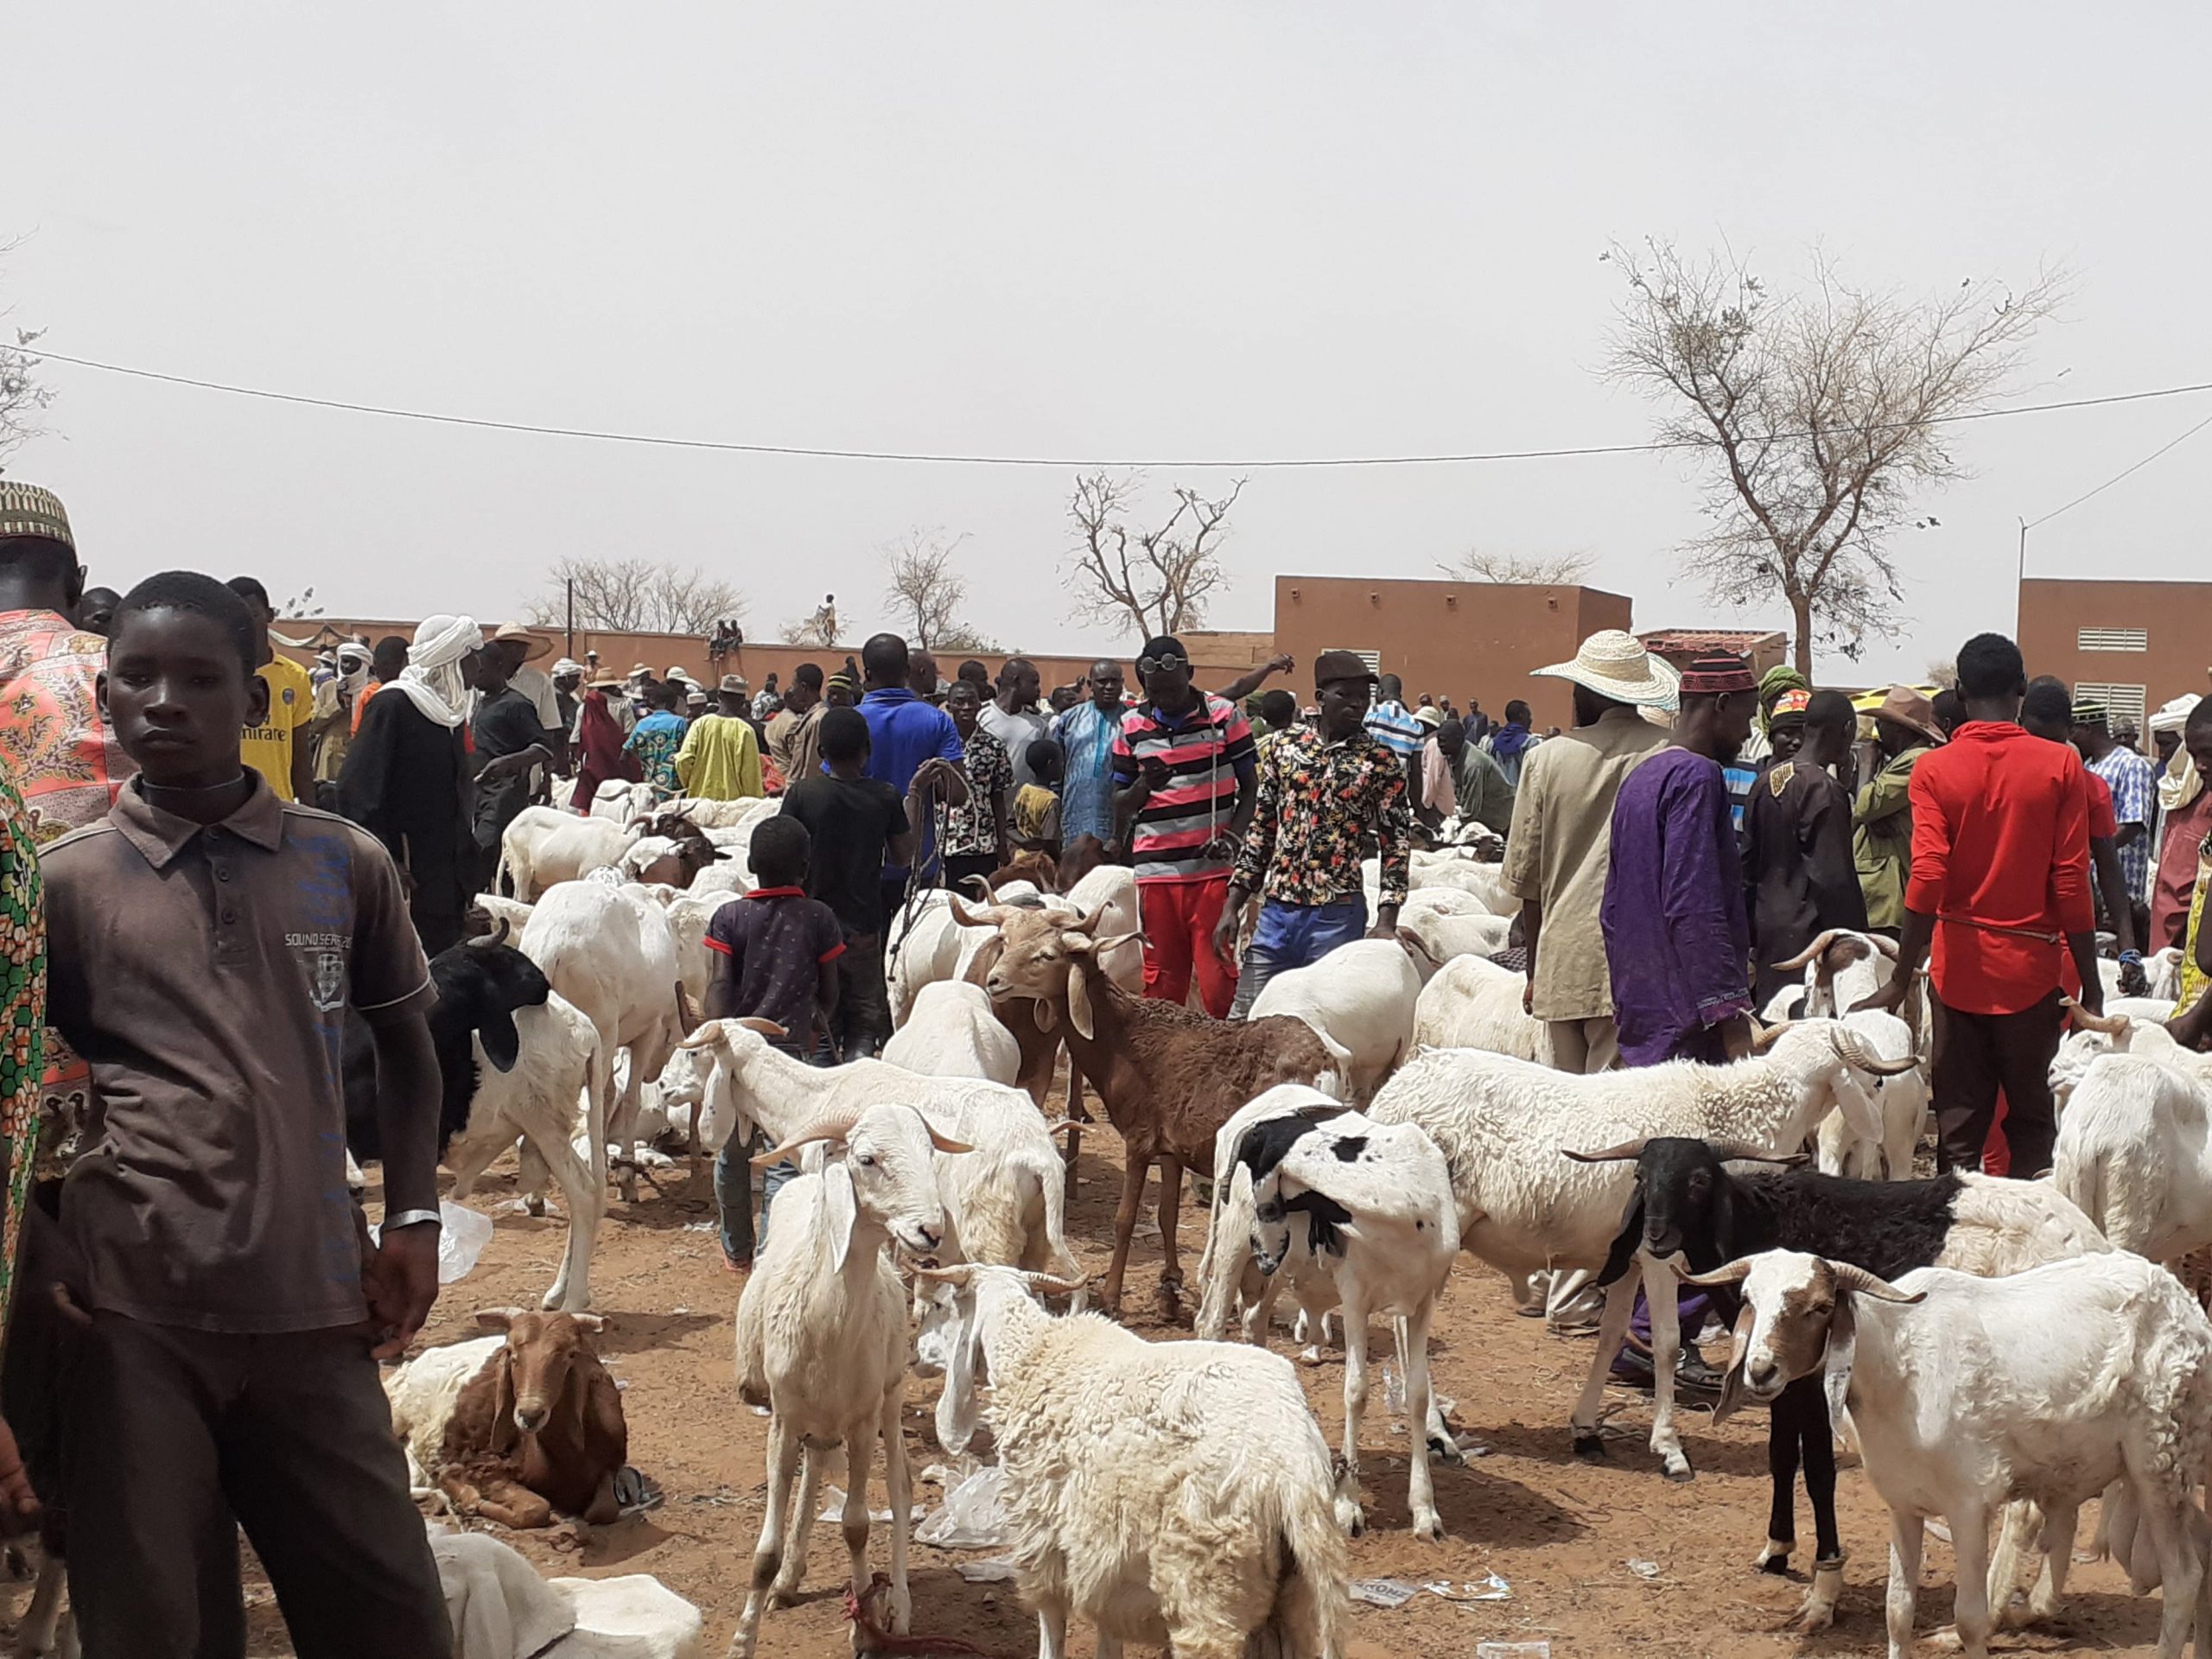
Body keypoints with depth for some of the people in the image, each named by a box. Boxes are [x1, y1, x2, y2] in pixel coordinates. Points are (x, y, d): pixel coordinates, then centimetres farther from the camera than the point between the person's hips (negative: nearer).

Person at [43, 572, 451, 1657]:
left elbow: (404, 1047, 18)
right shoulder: (61, 883, 2)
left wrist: (412, 1219, 6)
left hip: (312, 1308, 1)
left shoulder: (345, 865, 6)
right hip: (131, 1317, -1)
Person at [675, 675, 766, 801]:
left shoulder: (701, 723, -1)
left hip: (700, 797, 3)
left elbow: (683, 761, -5)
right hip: (733, 799, -3)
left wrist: (690, 786, 13)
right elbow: (751, 775, -7)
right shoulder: (745, 730, -7)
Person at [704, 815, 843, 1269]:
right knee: (783, 1159, 1)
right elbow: (829, 994, 9)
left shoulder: (729, 918, 1)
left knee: (732, 1155, 16)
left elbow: (718, 989, -9)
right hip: (790, 1051, -1)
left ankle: (736, 1249, 29)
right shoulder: (819, 919, 0)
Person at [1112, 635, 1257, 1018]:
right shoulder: (1131, 726, 8)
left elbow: (1250, 788, 6)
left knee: (1217, 970, -4)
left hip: (1213, 868, -2)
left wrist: (1232, 836, -12)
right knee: (1161, 978, 5)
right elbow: (1120, 803, 13)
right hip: (1155, 870, 2)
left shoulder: (1224, 716, 2)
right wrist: (1143, 786, -10)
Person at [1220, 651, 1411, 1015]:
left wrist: (1386, 922, -11)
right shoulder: (1286, 748, 8)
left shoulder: (1381, 763, -1)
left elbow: (1396, 843, -1)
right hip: (1275, 909, 3)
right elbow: (1261, 828, 13)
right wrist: (1232, 905, 9)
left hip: (1337, 916, -3)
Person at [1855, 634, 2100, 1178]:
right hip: (2032, 969, 0)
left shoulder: (1934, 770, -4)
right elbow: (2072, 884, -7)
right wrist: (2091, 987, -1)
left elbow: (1928, 879, -12)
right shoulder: (2060, 765, -5)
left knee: (1959, 1127, 7)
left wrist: (1900, 982, -8)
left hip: (1961, 968, 1)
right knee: (2032, 1119, 11)